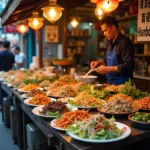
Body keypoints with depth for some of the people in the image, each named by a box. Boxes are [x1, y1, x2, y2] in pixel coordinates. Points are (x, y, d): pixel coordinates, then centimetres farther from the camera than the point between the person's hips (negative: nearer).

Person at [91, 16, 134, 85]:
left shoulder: (125, 42, -15)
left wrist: (107, 69, -21)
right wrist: (100, 62, 6)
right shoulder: (111, 44, 12)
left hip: (122, 84, -8)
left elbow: (128, 66, -22)